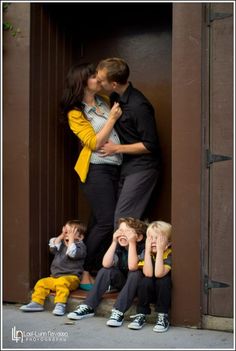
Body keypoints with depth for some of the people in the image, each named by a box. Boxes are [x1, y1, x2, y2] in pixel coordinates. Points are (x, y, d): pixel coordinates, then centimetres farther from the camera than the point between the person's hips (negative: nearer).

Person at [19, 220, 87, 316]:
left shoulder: (80, 246, -5)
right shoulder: (61, 244, 15)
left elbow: (72, 253, -24)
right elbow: (52, 247, -2)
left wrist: (71, 239, -17)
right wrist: (61, 236, -1)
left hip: (71, 277, -7)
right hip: (55, 276, 7)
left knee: (61, 282, -36)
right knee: (42, 282, -8)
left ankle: (60, 304, -38)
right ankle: (37, 302, -4)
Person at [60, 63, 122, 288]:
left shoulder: (104, 101, 13)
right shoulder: (75, 113, -6)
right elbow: (94, 143, -12)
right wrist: (111, 119, -13)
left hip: (115, 167, 7)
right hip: (96, 170, -7)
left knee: (99, 222, 8)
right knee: (106, 222, -11)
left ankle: (94, 270, 16)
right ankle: (82, 271, 1)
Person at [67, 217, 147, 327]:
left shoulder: (143, 249, -22)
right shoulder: (118, 247, -9)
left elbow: (132, 267, -38)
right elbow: (106, 264, -23)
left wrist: (132, 243, -38)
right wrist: (114, 242, -25)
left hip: (138, 283, -4)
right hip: (122, 281, 4)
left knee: (135, 273, -34)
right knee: (105, 271, -18)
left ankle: (118, 312, -36)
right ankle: (88, 307, -16)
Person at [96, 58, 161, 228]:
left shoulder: (138, 106, -22)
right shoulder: (115, 97, 6)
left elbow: (150, 145, -19)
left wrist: (117, 148, -14)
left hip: (142, 167, -9)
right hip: (126, 166, 9)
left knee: (123, 219, -11)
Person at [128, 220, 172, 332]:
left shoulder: (170, 254, -18)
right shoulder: (147, 252, -10)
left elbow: (159, 274, -33)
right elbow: (148, 273, -25)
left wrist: (160, 250, -32)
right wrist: (148, 250, -26)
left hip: (165, 290, -2)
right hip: (148, 291, 2)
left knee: (163, 280, -31)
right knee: (146, 281, -27)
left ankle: (163, 316, -18)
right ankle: (141, 315, -13)